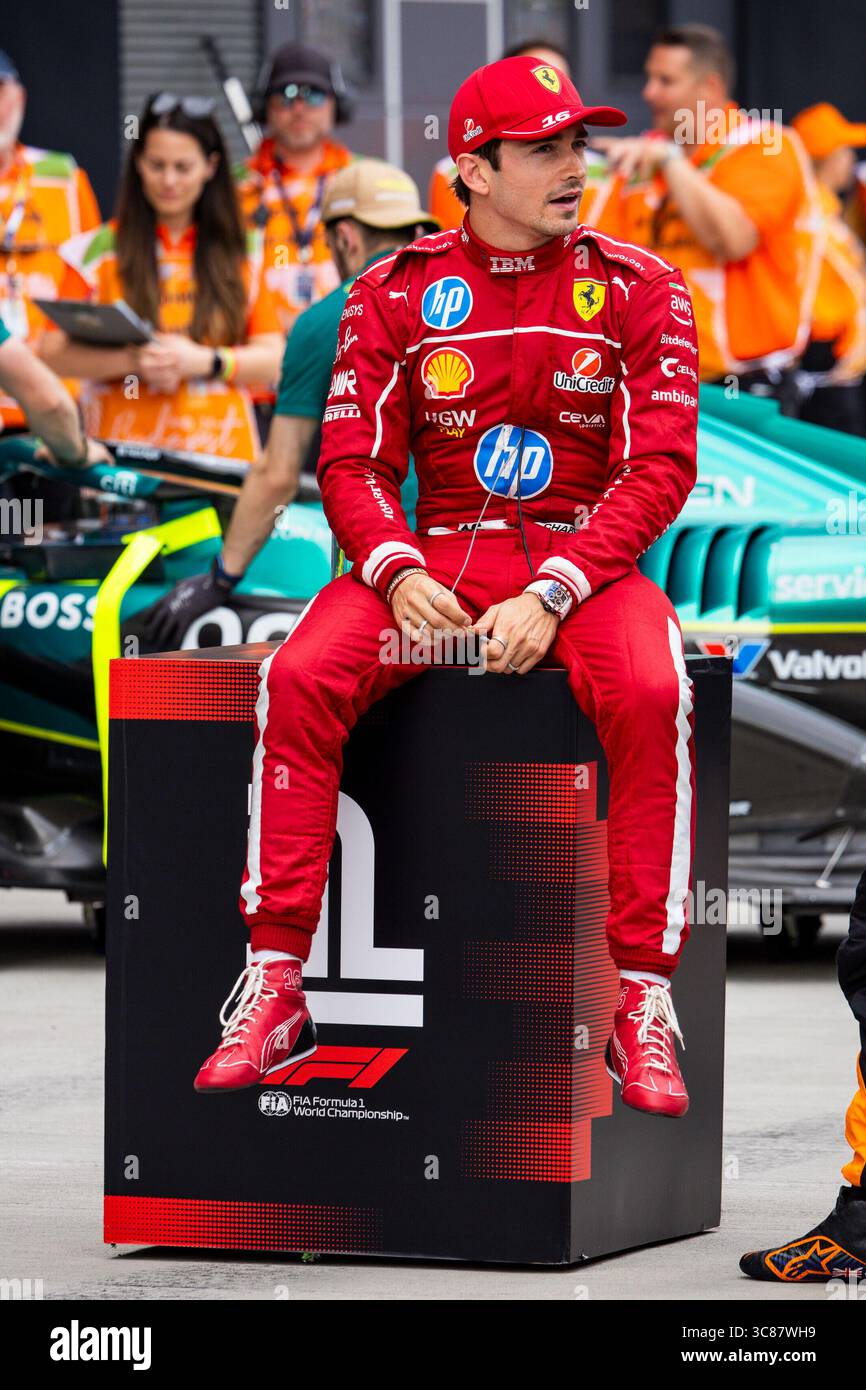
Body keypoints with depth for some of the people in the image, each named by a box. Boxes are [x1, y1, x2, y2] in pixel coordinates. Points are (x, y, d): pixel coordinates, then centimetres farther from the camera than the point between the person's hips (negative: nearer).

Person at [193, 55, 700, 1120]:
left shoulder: (635, 288, 2)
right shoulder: (397, 293, 6)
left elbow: (662, 465, -5)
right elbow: (353, 462, 4)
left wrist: (550, 594, -18)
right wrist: (398, 572, -17)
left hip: (586, 558, -1)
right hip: (433, 552, 2)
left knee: (651, 693, -34)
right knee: (300, 675, -26)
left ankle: (642, 1001, -26)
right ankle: (276, 988, -20)